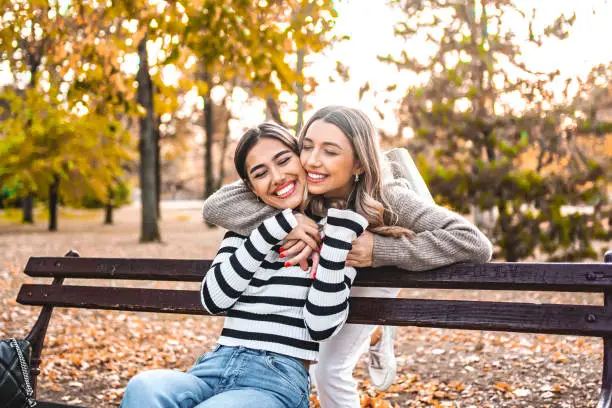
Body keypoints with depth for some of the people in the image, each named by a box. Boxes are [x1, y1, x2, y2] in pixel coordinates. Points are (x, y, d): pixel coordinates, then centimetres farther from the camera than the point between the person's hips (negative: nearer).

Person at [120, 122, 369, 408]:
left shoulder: (336, 229, 4)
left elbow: (322, 326, -7)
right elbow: (213, 299, -1)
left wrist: (340, 227, -13)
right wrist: (274, 228, -7)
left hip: (280, 378, -4)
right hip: (216, 366, 4)